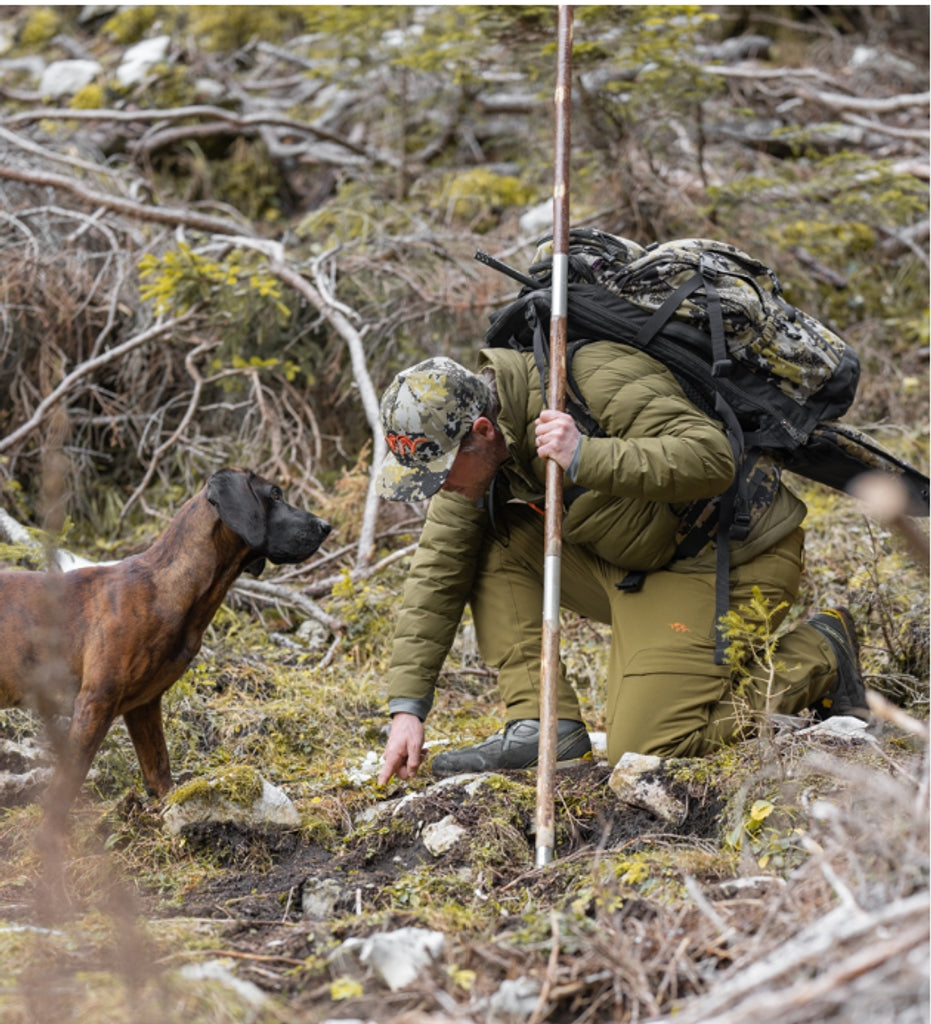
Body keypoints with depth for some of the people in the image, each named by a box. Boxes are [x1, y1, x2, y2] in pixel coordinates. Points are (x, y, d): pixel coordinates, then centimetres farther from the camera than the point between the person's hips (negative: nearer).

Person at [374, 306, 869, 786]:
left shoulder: (591, 382, -28)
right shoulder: (469, 446, -4)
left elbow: (711, 459, -33)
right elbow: (438, 571, -1)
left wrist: (587, 457, -43)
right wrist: (406, 708, -5)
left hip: (733, 561, -8)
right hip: (640, 565, 8)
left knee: (643, 746, -14)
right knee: (492, 546, -7)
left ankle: (818, 657, 3)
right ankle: (544, 725, -7)